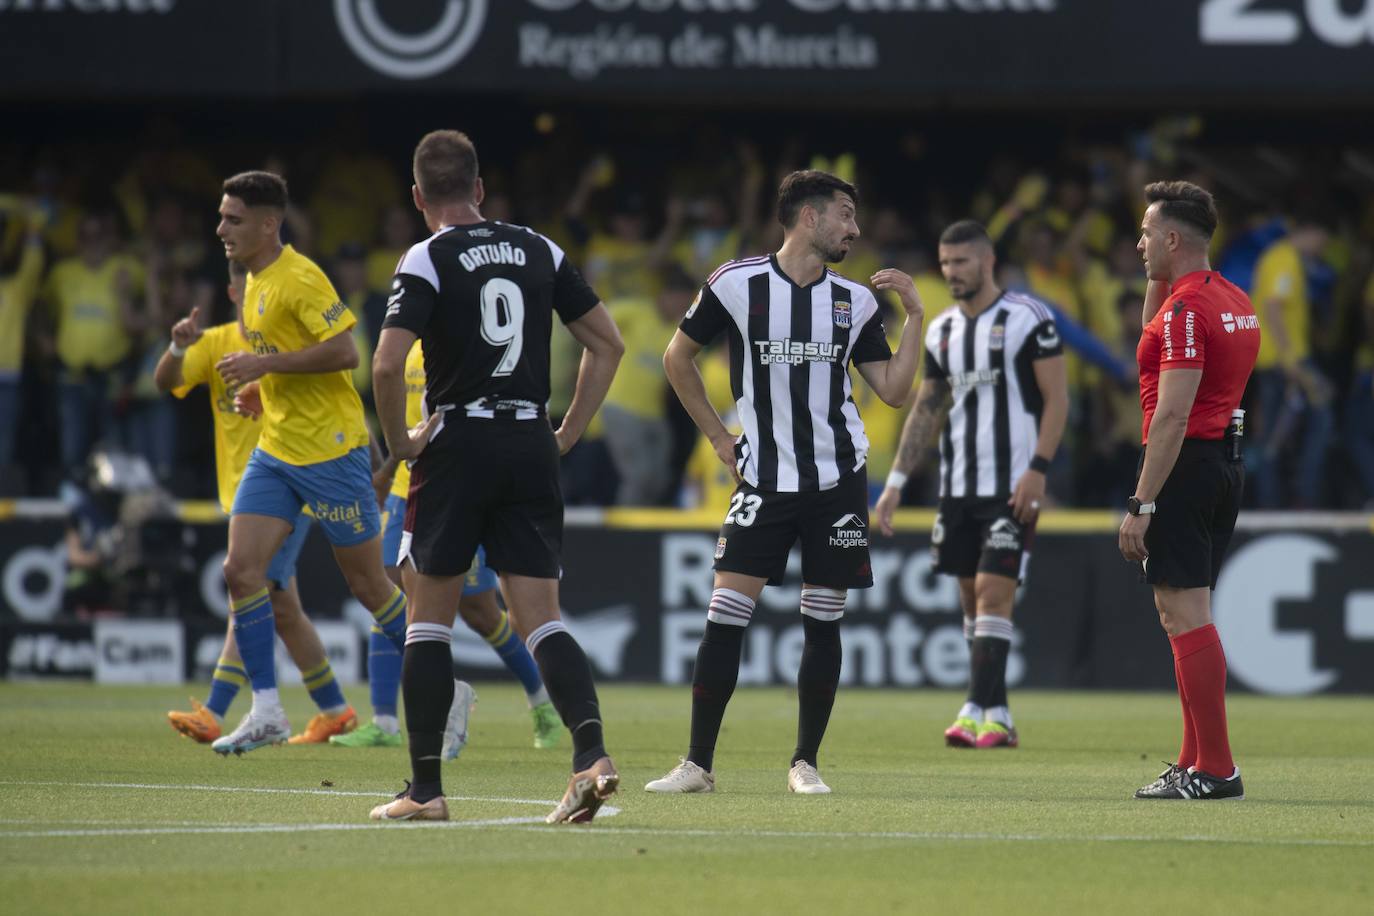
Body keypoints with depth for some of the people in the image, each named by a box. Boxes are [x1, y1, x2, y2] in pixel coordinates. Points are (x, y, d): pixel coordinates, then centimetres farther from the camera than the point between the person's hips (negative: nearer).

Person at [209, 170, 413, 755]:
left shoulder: (301, 279, -16)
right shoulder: (255, 281, 12)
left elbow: (345, 351, -24)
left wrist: (265, 364, -23)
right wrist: (260, 388, 13)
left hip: (330, 451, -8)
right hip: (275, 453, 8)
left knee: (369, 586, 1)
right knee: (241, 570, -6)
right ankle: (266, 712, -2)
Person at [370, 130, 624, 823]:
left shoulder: (427, 260, -7)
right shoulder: (539, 251, 9)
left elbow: (387, 363, -19)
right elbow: (607, 343, 12)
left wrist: (398, 441, -4)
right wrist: (568, 433, 14)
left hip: (458, 446, -4)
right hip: (530, 448, 4)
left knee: (429, 618, 6)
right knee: (539, 618, 3)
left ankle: (425, 788, 6)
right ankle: (591, 751, -19)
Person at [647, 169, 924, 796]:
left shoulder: (856, 301, 6)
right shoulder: (736, 284, -3)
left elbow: (894, 391, 7)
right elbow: (678, 357, 8)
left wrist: (915, 318, -2)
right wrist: (718, 437, 5)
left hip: (838, 479, 3)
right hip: (764, 479, -2)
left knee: (823, 621, 2)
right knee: (726, 614, -9)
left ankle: (805, 762, 12)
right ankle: (698, 763, -2)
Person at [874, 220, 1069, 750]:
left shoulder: (1028, 319, -7)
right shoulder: (941, 330, 12)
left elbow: (1057, 399, -8)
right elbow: (926, 410, 17)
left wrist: (1037, 469, -17)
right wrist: (896, 481, 11)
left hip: (1013, 486, -7)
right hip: (958, 487, 7)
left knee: (993, 593, -13)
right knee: (972, 600, 7)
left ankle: (976, 712, -16)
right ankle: (999, 720, 13)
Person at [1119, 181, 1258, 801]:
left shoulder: (1186, 308, -16)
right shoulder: (1235, 301, 15)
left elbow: (1172, 414, -21)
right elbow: (1152, 332, 35)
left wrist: (1142, 504, -22)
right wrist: (1159, 281, 21)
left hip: (1184, 465, -10)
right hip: (1226, 462, 10)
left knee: (1185, 616, -9)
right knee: (1187, 616, 16)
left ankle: (1215, 770, -11)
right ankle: (1196, 760, 18)